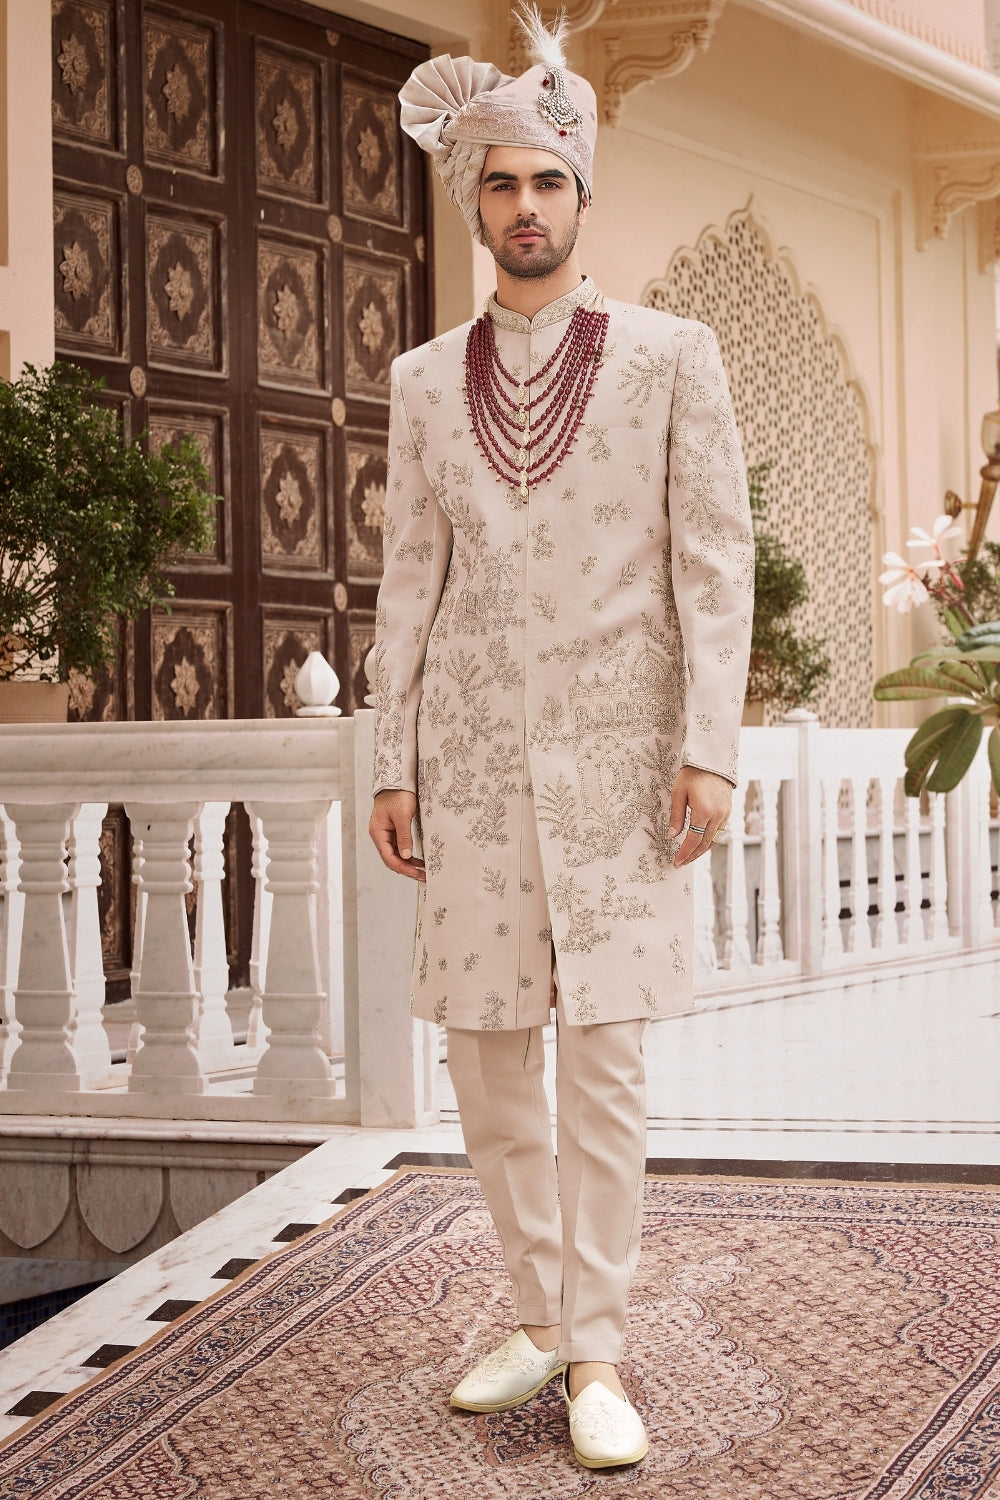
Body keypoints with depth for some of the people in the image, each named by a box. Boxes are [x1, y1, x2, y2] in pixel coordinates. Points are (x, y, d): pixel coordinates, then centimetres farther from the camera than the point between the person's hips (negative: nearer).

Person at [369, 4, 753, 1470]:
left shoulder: (670, 356, 3)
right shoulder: (427, 381, 10)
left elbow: (716, 560, -1)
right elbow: (411, 579, 11)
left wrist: (709, 748, -9)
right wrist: (393, 766, 6)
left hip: (618, 754, -3)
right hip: (477, 754, 3)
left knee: (602, 1062, -4)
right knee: (485, 1059, 6)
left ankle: (596, 1356, 8)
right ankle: (542, 1318, 23)